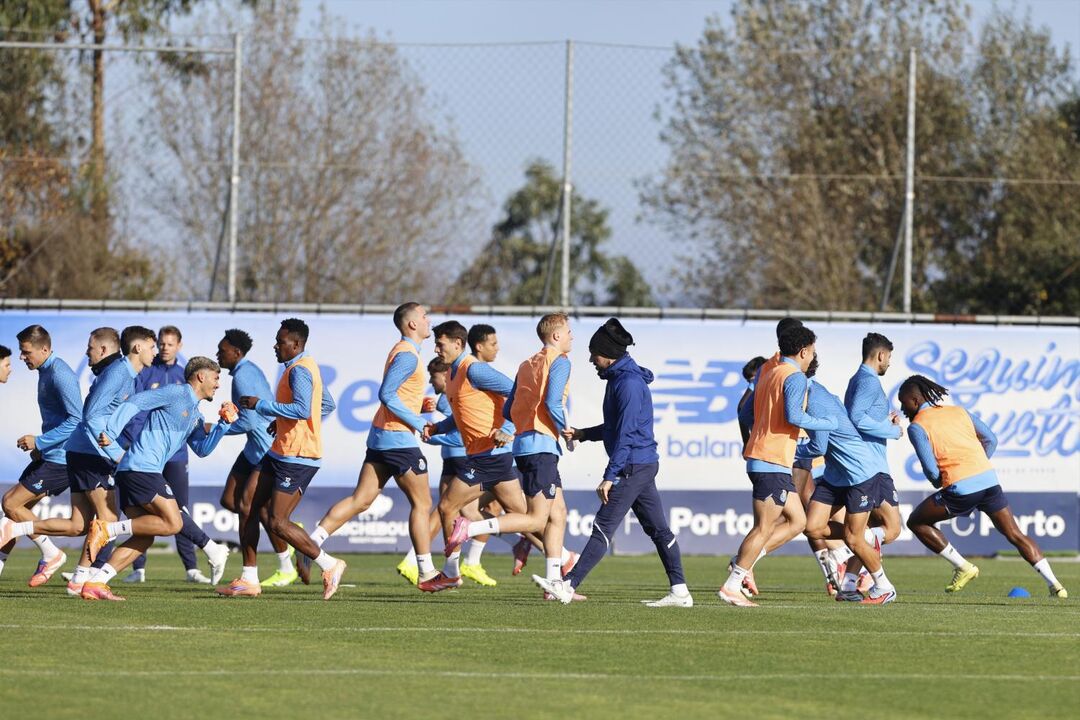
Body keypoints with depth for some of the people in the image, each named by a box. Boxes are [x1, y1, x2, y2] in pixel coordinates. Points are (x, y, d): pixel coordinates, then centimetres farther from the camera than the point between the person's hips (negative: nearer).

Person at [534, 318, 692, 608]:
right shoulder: (620, 378, 15)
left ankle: (568, 586, -14)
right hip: (643, 464, 11)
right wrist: (582, 434, 16)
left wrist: (610, 476, -22)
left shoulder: (629, 383, -17)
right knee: (658, 528, 9)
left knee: (603, 527, -11)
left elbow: (626, 433, -21)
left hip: (633, 466, -11)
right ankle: (679, 592, 10)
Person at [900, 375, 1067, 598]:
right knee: (1015, 535, 13)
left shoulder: (916, 427, 1)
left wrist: (938, 483, 15)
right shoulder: (958, 412, 19)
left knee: (916, 522, 14)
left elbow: (930, 469, -6)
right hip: (989, 479, 6)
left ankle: (962, 567, 8)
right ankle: (1053, 584, 2)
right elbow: (991, 440, 15)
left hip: (960, 488, -6)